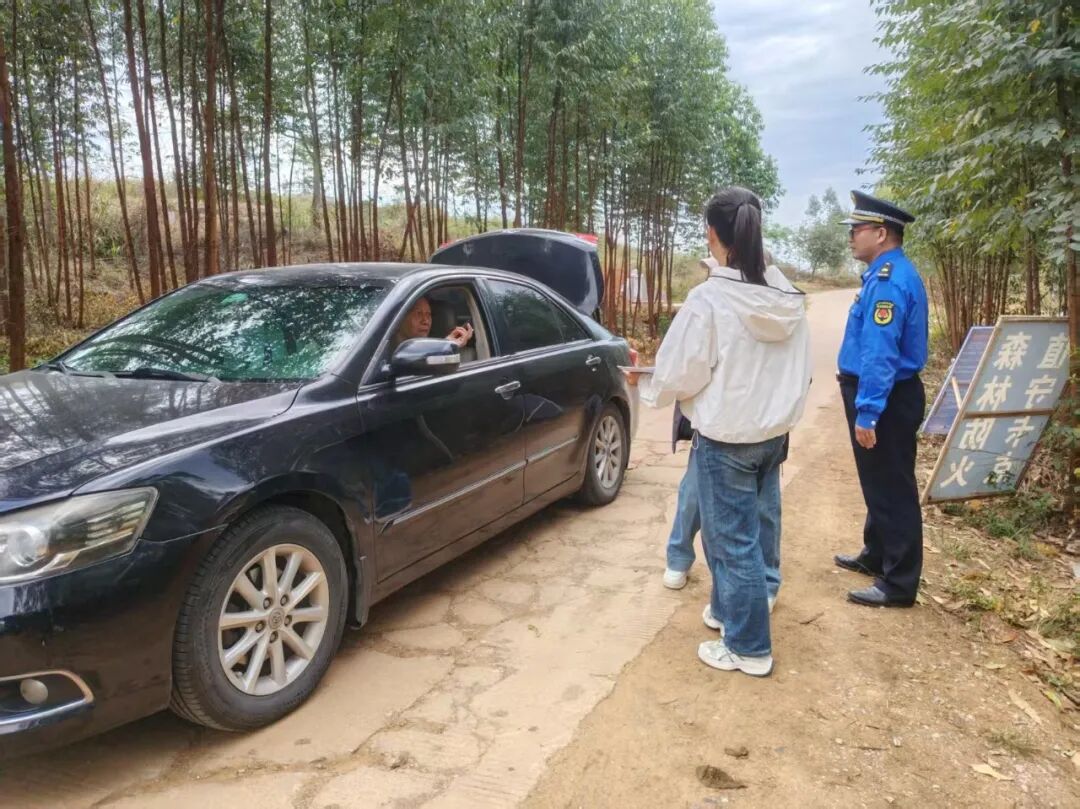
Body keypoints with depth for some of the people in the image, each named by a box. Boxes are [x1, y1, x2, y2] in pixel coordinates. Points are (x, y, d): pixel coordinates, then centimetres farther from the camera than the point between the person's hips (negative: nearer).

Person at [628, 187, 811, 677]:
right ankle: (740, 610, 39)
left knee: (733, 541, 6)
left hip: (725, 439, -7)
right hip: (773, 432, 7)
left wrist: (645, 385, 7)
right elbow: (801, 369, 8)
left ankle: (748, 648, 19)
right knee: (753, 531, 20)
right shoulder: (787, 296, 0)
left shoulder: (708, 299, -20)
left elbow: (680, 374, -14)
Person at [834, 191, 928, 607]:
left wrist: (867, 413, -28)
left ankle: (899, 584, 10)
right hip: (882, 396, 11)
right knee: (879, 485, 21)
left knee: (892, 490, -1)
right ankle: (876, 556, 37)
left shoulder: (889, 280, -21)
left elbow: (880, 354, -27)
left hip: (885, 400, -11)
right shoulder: (888, 274, 13)